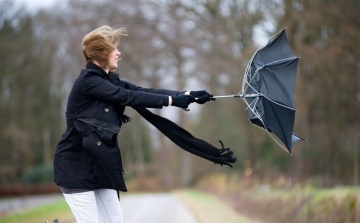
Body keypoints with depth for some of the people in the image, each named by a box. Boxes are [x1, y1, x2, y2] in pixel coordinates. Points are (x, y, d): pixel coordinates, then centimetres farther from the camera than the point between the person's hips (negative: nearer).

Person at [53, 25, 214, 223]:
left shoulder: (109, 80, 11)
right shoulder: (88, 80, -16)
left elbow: (144, 91, 3)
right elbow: (129, 97, -21)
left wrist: (188, 95, -5)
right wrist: (172, 100, -19)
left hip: (98, 163, 9)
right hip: (76, 164, -9)